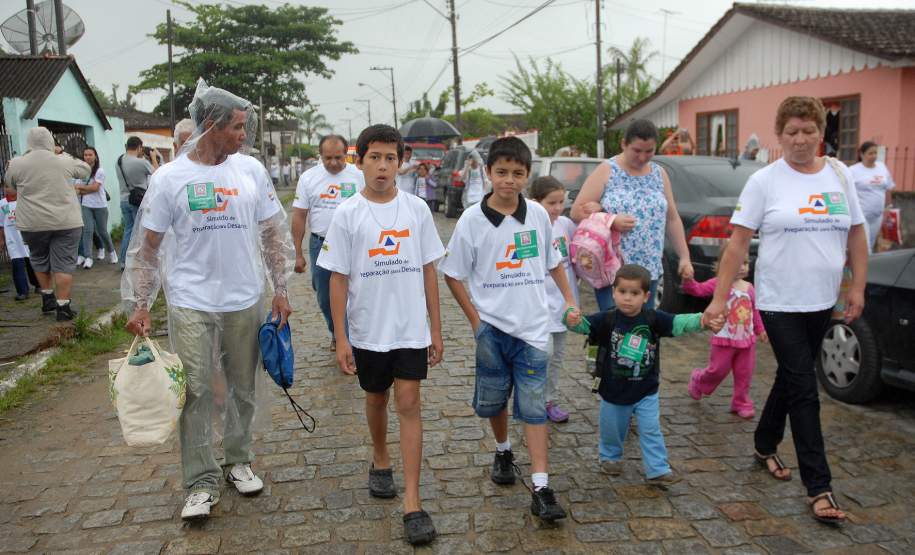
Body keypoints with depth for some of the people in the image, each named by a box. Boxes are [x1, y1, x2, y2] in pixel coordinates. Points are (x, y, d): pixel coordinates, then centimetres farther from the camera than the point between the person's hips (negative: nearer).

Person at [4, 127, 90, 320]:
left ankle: (47, 298, 28)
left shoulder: (17, 164, -2)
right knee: (63, 264, 1)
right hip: (66, 222, -1)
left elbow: (11, 183, 16)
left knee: (39, 260, 21)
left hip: (32, 223, 1)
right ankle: (63, 307, 0)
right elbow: (85, 170, 16)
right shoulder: (64, 161, -2)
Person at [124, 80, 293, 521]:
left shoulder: (251, 169, 1)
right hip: (191, 304, -2)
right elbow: (146, 246, 2)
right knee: (195, 393, 0)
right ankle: (201, 482, 14)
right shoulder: (169, 177, -4)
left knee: (243, 389, 12)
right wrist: (140, 304, -3)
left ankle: (238, 461, 32)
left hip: (245, 303, 2)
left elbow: (273, 234, 7)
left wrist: (280, 290, 4)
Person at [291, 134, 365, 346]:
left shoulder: (359, 176, -3)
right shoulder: (308, 177, 0)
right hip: (320, 244, 3)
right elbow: (299, 217, 2)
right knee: (324, 298, 15)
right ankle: (336, 334, 38)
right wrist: (298, 253, 0)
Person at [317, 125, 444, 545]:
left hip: (410, 328, 0)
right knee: (377, 398, 17)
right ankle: (380, 462, 44)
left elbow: (428, 271, 3)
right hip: (367, 329, 1)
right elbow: (338, 278, -3)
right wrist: (340, 338, -6)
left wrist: (436, 328, 3)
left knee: (408, 402, -5)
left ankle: (412, 502, 0)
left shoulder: (417, 209, -2)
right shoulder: (347, 214, -5)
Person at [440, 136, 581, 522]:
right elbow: (453, 275, -2)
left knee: (534, 407, 0)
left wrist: (569, 300, 10)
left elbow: (553, 262, 15)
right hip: (492, 328, 0)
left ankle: (540, 489, 3)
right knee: (494, 399, 15)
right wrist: (475, 320, -6)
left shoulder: (538, 215, 0)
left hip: (533, 328, 1)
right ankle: (503, 452, 42)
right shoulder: (472, 219, -8)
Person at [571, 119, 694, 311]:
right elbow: (577, 211, -6)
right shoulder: (606, 171, -1)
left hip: (649, 269, 5)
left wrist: (684, 257, 13)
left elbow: (672, 219, 17)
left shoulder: (659, 174, 13)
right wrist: (611, 221, -19)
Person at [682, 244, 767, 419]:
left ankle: (741, 403, 24)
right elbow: (698, 289, -21)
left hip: (747, 339, 5)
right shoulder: (719, 283, -11)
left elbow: (754, 311, 16)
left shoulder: (749, 288, 5)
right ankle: (698, 381, 34)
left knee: (744, 374, 10)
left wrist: (760, 330, 20)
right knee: (718, 370, 5)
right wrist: (688, 280, -40)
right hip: (724, 339, -5)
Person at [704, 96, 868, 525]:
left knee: (791, 377, 17)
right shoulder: (765, 181, -7)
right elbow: (738, 242, -9)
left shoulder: (839, 175, 6)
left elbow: (856, 235, 11)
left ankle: (765, 445, 38)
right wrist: (720, 298, -13)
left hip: (822, 302, 5)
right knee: (803, 388, -5)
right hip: (780, 302, -5)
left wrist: (858, 287, 5)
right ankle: (818, 487, 2)